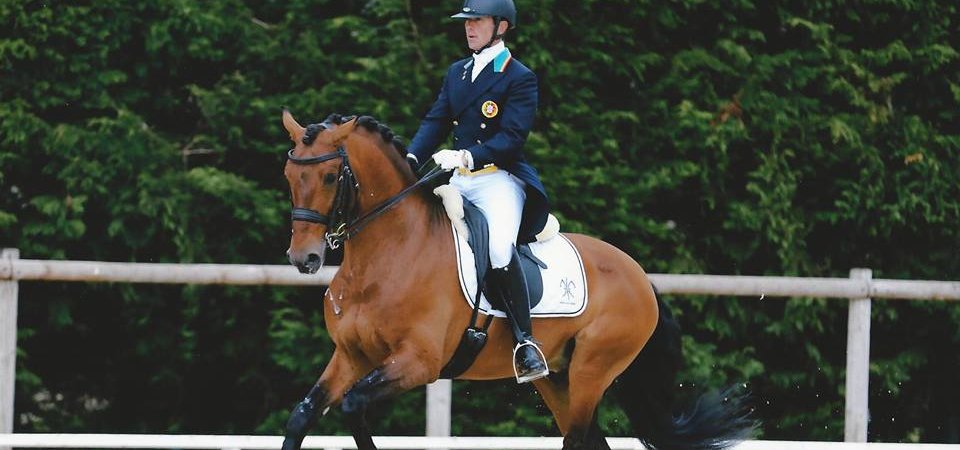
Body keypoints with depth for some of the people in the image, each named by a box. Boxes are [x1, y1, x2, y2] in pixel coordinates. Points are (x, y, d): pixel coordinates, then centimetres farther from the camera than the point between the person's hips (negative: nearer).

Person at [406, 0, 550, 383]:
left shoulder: (520, 79, -4)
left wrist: (467, 157, -27)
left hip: (499, 178, -8)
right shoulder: (457, 72, 18)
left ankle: (525, 342, -27)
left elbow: (512, 137, -14)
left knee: (500, 247, -31)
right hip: (458, 179, 8)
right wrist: (411, 160, -5)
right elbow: (436, 121, 13)